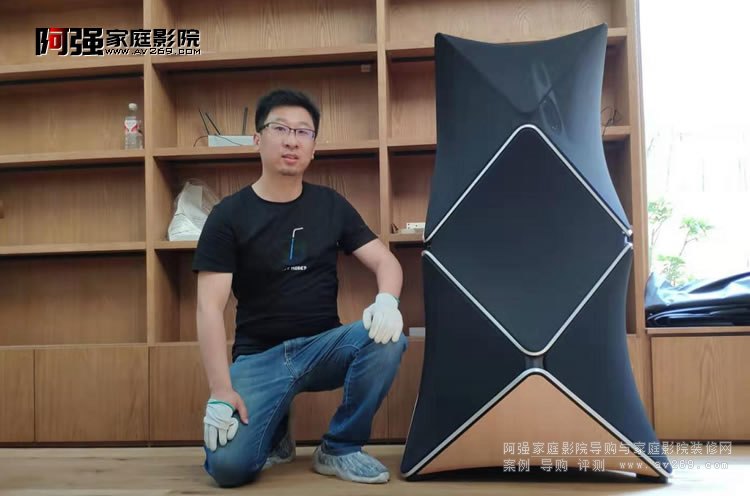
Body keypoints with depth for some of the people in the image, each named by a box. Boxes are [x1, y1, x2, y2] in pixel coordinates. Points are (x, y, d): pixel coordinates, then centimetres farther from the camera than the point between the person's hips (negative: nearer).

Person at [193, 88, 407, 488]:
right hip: (259, 355, -2)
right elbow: (210, 308, -11)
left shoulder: (331, 205, 4)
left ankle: (339, 448, -5)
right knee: (227, 464, -25)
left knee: (386, 338, -29)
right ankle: (276, 435, 13)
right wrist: (221, 391, -21)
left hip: (323, 345, 3)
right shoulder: (228, 215, -5)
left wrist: (386, 300, -24)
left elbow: (386, 261, 1)